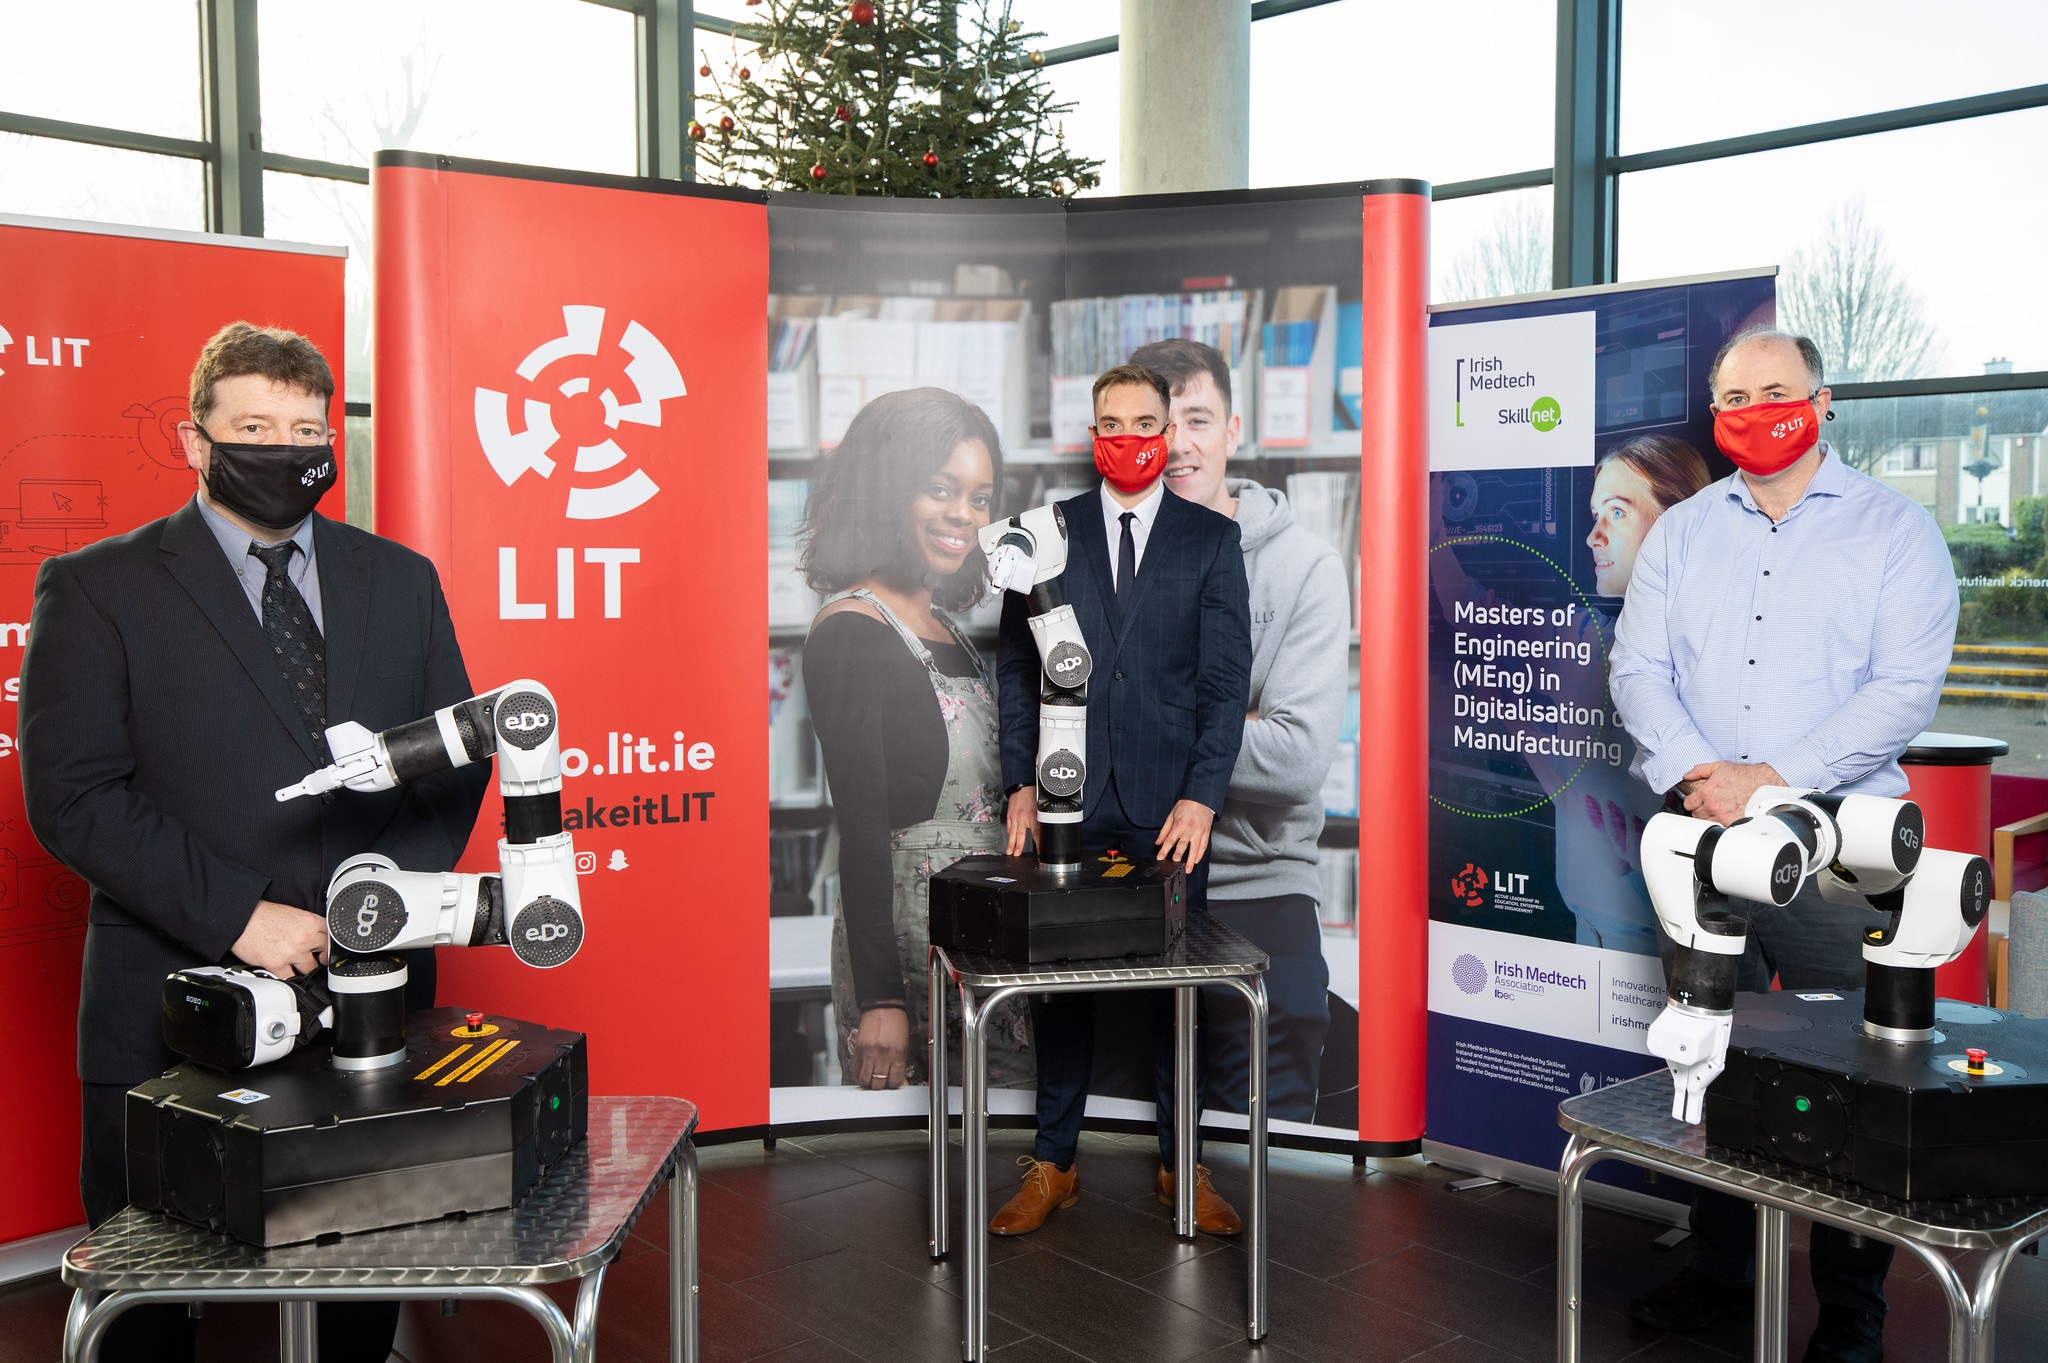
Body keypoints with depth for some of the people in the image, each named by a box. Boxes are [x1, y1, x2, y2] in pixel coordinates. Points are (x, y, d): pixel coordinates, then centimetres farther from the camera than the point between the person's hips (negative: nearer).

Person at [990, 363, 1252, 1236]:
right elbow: (1016, 665, 9)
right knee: (1058, 982, 6)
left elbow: (1227, 677, 0)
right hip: (1069, 802, 1)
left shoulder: (1212, 538, 5)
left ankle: (1182, 1167, 19)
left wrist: (1202, 795, -9)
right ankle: (1053, 1165, 18)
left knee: (1177, 983, 6)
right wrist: (1021, 781, 0)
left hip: (1169, 805, -1)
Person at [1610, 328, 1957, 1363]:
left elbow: (1905, 687, -8)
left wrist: (1773, 779, -17)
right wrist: (1695, 772, -14)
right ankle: (1717, 1274, 24)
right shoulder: (1681, 534, 13)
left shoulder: (1895, 530, 2)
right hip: (1699, 834, 3)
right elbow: (1640, 669, 5)